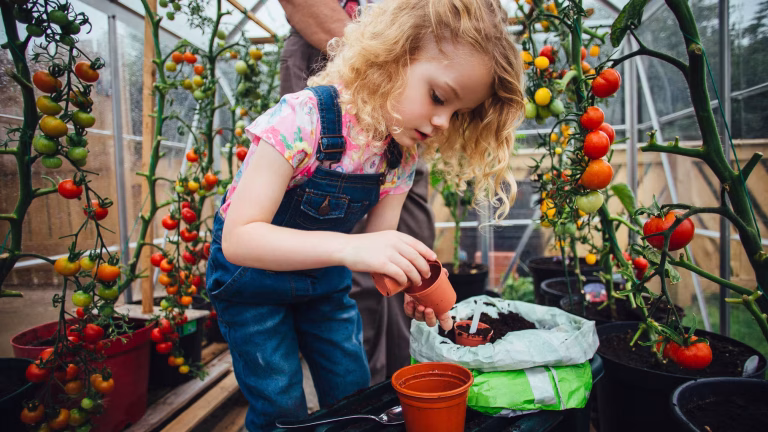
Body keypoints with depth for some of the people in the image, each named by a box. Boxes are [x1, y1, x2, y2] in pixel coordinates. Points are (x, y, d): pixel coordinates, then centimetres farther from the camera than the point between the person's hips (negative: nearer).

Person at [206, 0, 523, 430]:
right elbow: (239, 238, -35)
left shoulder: (404, 154, -13)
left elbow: (378, 248, -10)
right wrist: (347, 247, -47)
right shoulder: (303, 120, -31)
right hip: (252, 276, -4)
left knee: (354, 394, 11)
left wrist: (412, 286, -31)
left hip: (323, 279, 5)